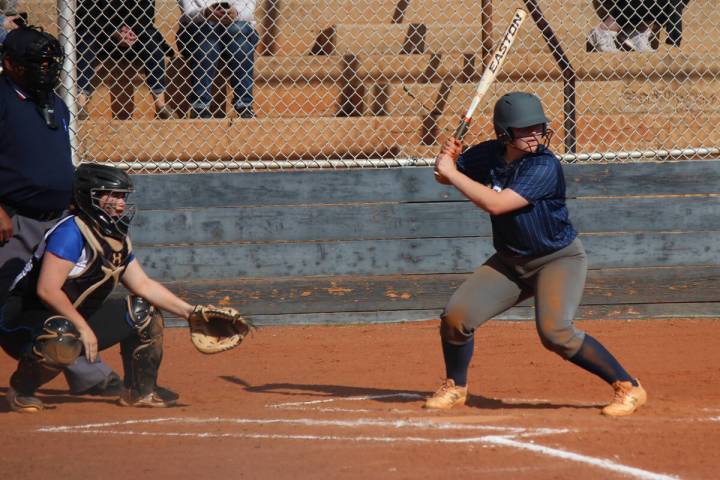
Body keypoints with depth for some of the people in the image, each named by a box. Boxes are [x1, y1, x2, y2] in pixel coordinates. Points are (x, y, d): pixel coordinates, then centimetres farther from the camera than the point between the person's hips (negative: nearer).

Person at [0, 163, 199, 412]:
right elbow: (47, 290, -28)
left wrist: (187, 311, 3)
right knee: (64, 339, -43)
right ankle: (20, 389, -15)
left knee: (143, 311, 9)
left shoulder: (119, 240, 8)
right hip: (25, 322, -10)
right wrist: (84, 329, -25)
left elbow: (143, 284, 12)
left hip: (77, 322, 10)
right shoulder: (71, 232, -22)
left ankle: (140, 390, 18)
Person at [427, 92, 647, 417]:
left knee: (554, 332, -26)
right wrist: (448, 158, -15)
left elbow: (496, 204, -34)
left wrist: (453, 172, -28)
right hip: (510, 261, 6)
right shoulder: (489, 155, -6)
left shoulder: (545, 167, -26)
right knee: (456, 316, -7)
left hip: (559, 259, -6)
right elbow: (443, 176, 8)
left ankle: (628, 387, -13)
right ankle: (454, 388, 19)